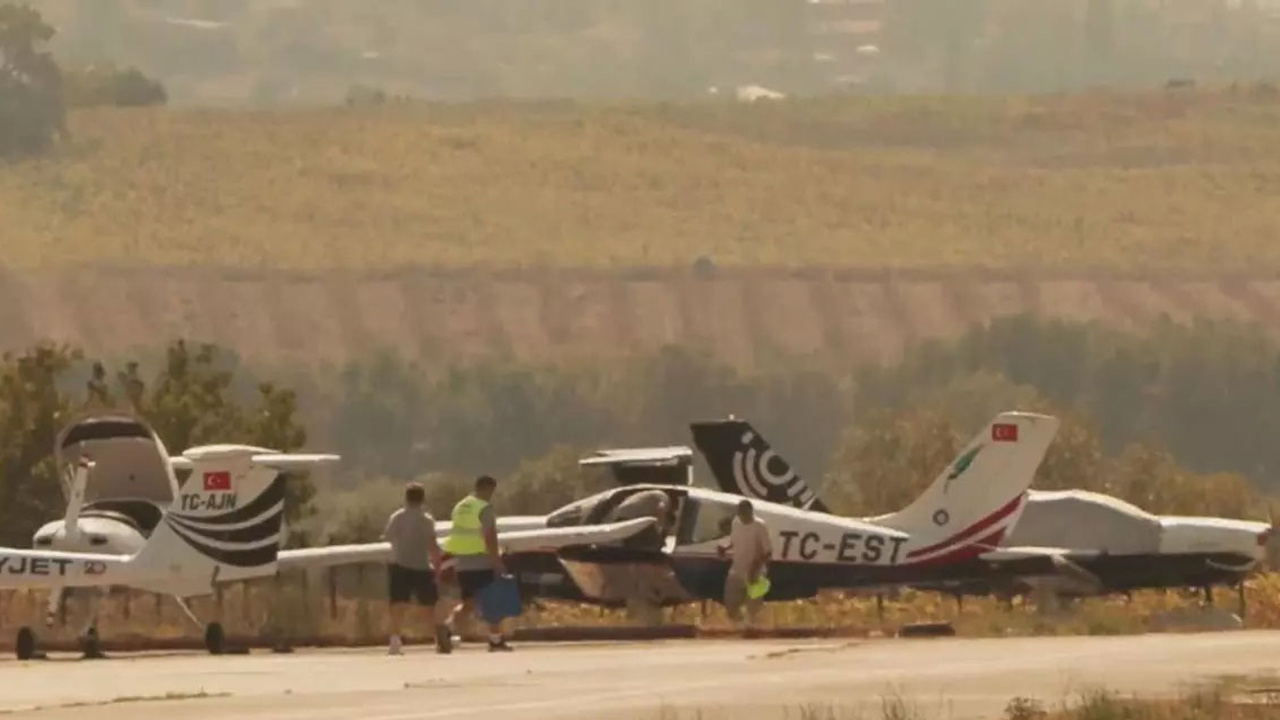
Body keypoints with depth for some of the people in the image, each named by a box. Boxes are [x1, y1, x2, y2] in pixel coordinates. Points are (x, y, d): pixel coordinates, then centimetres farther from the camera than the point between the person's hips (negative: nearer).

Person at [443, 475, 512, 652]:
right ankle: (495, 640, 6)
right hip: (481, 563, -7)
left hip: (462, 564, 7)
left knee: (468, 602, 12)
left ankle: (449, 624, -12)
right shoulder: (484, 508, -11)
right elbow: (489, 537, -19)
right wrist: (497, 561, -18)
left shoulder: (459, 507, 13)